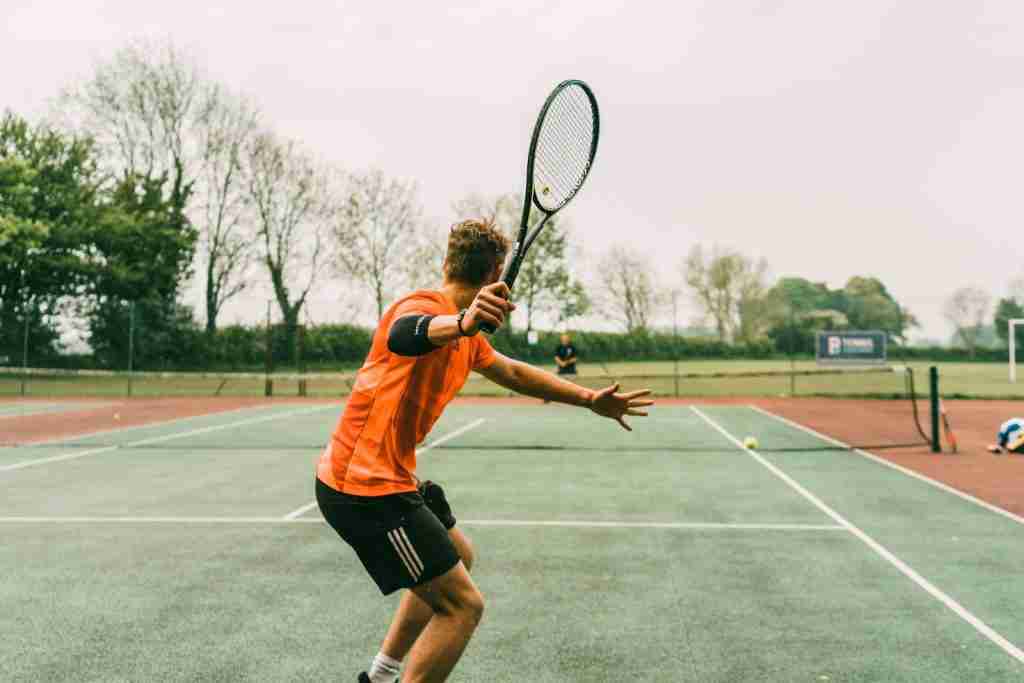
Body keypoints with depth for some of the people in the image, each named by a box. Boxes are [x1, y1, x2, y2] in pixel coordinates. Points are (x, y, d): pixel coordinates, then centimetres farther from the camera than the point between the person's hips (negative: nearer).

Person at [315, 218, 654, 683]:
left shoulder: (467, 338, 12)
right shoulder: (425, 305, -19)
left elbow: (512, 372, 27)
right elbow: (403, 333, -45)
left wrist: (589, 399, 26)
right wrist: (461, 323, -66)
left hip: (389, 479, 11)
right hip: (365, 487, -11)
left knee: (458, 558, 29)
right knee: (463, 604, -11)